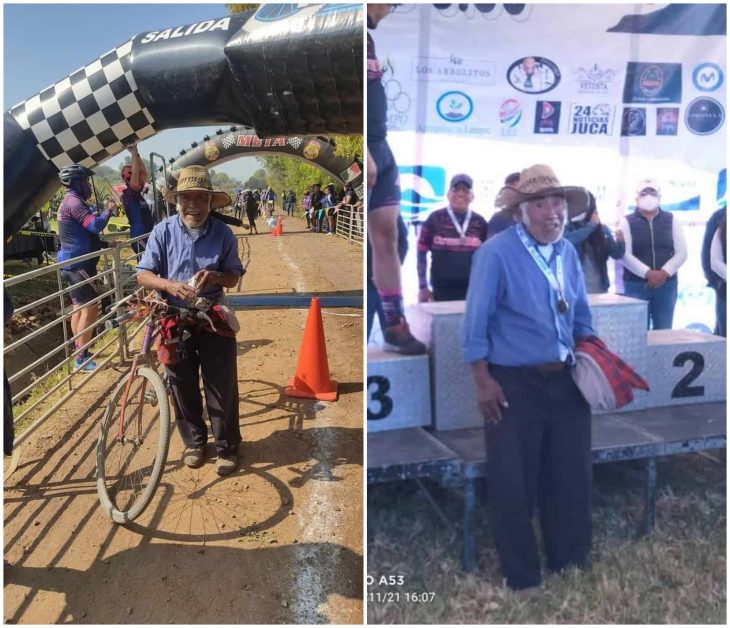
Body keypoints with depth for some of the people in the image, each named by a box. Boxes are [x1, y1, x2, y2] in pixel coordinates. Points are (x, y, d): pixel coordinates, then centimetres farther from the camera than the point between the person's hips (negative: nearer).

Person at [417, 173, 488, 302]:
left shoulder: (480, 222, 6)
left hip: (472, 290, 3)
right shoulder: (435, 218, -2)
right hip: (442, 289, -2)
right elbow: (422, 252, 1)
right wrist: (422, 287, -2)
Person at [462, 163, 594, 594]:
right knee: (514, 485, 4)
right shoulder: (496, 253, -11)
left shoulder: (568, 252, 9)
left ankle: (572, 563, 36)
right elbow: (476, 322, -11)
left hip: (565, 381, 6)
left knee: (573, 477, 16)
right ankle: (523, 577, 23)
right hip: (514, 384, -6)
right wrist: (484, 381, -14)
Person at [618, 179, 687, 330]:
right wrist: (648, 273, -19)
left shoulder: (671, 220, 10)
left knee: (664, 331, 6)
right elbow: (625, 255, -8)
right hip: (636, 285, -2)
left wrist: (664, 273, -13)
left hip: (666, 284, 2)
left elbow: (681, 253, 4)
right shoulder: (627, 222, 3)